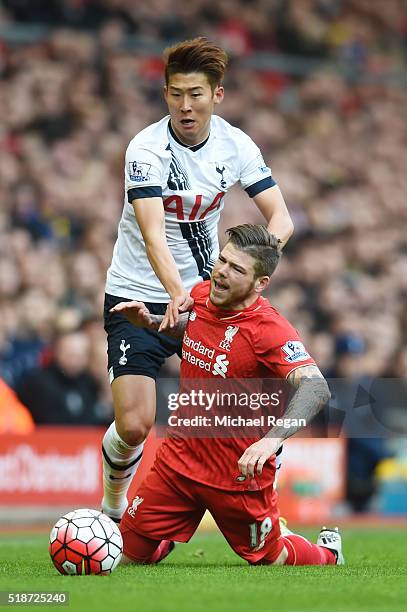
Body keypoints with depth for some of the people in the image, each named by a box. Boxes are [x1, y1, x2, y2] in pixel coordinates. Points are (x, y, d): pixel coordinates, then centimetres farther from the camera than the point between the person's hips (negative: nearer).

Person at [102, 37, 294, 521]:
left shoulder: (235, 145, -5)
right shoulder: (147, 149, -20)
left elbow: (280, 216, -6)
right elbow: (153, 233, -32)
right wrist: (176, 293, -48)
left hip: (205, 295, 4)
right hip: (138, 298, -4)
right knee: (134, 426, -14)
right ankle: (113, 508, 14)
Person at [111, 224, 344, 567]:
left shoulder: (269, 329, -24)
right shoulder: (201, 294, -3)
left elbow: (316, 388, -37)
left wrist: (272, 439, -51)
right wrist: (151, 322, 5)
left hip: (239, 475, -5)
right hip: (180, 458, 5)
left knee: (270, 562, 11)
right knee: (131, 556, 5)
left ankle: (328, 552, 42)